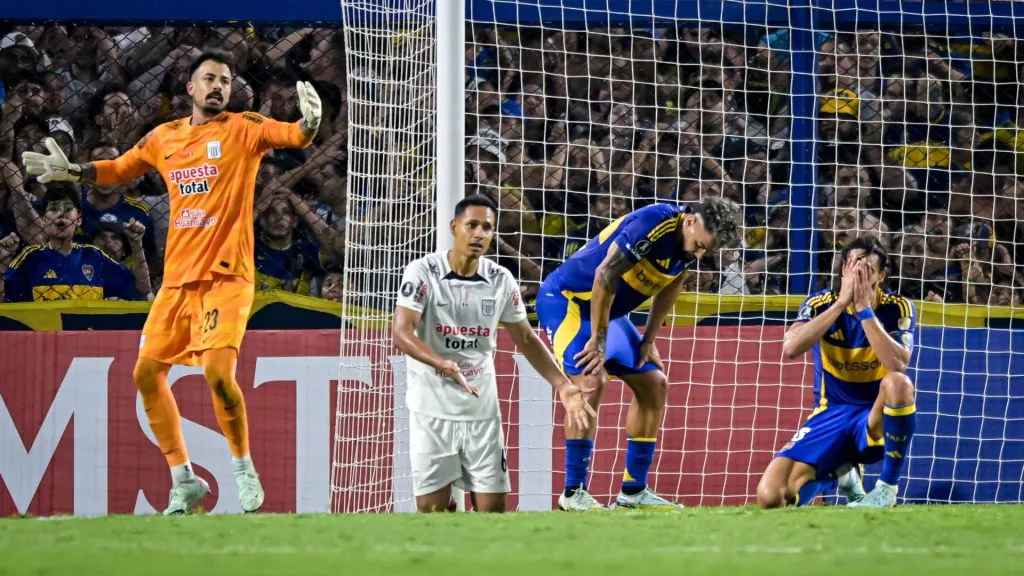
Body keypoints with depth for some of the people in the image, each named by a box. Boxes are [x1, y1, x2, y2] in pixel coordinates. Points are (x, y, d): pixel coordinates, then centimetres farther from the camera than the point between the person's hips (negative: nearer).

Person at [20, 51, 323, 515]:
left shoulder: (243, 129, -1)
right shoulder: (164, 138, 12)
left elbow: (292, 135, -17)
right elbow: (119, 168, 28)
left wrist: (308, 123, -38)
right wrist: (74, 172, 16)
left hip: (226, 275, -6)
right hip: (177, 277, 6)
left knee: (218, 370, -21)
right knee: (147, 372, 5)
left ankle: (244, 470, 0)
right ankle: (183, 481, 17)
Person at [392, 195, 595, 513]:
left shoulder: (501, 280, 3)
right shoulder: (422, 272, -9)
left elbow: (525, 339, 14)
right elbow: (402, 332, -19)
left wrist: (562, 385, 4)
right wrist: (443, 364, -35)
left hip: (482, 411, 3)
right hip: (433, 411, -3)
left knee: (493, 507, 1)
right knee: (432, 507, -4)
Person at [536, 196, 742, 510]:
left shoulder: (691, 243, -4)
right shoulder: (652, 225, -30)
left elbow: (669, 287, 13)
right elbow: (605, 276, -29)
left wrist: (648, 341, 11)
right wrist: (598, 341, -23)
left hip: (610, 312, 9)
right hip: (566, 299, -9)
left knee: (653, 383, 7)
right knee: (590, 381, -24)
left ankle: (634, 490, 13)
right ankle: (573, 493, -19)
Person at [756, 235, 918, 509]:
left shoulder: (897, 309, -10)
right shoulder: (821, 303, -7)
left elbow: (898, 364, -27)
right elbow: (791, 348, -26)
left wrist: (865, 309, -27)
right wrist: (842, 302, -27)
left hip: (876, 418, -2)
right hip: (831, 415, 2)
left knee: (898, 383, -39)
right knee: (771, 497, -17)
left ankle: (887, 488, -19)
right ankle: (839, 472, 18)